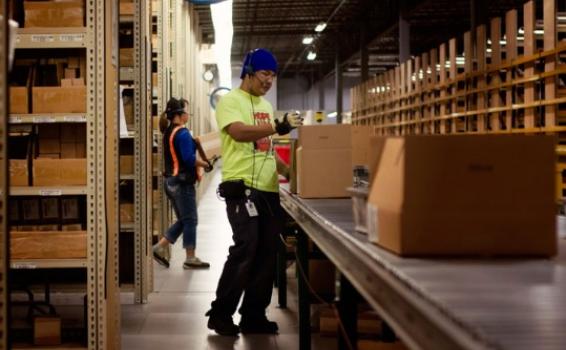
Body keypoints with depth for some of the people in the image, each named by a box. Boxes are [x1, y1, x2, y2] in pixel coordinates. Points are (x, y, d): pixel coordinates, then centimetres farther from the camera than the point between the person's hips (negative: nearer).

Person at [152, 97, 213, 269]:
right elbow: (189, 159, -20)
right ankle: (190, 258, 4)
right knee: (190, 220, 0)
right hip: (182, 182, -9)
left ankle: (159, 247, 11)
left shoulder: (168, 131, 13)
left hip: (171, 180, 9)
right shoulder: (182, 133, -16)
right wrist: (205, 164, -7)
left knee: (182, 220, 16)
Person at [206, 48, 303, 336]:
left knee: (266, 254, 6)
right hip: (242, 187, -8)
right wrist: (280, 127, -28)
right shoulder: (230, 101, -5)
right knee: (245, 250, -13)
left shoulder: (265, 105, 19)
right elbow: (239, 132, -23)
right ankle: (220, 314, -2)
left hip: (269, 189, 8)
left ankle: (253, 315, 15)